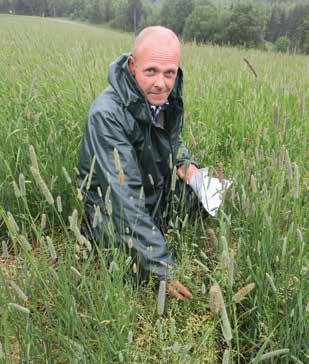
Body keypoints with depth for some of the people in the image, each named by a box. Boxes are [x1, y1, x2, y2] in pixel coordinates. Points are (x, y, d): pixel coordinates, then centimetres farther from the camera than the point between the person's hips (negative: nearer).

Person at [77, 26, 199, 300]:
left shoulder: (168, 97, -9)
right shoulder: (107, 114, -31)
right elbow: (124, 196, -35)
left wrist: (184, 162, -9)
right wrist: (162, 265, -35)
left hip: (157, 203, 6)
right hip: (113, 216, -6)